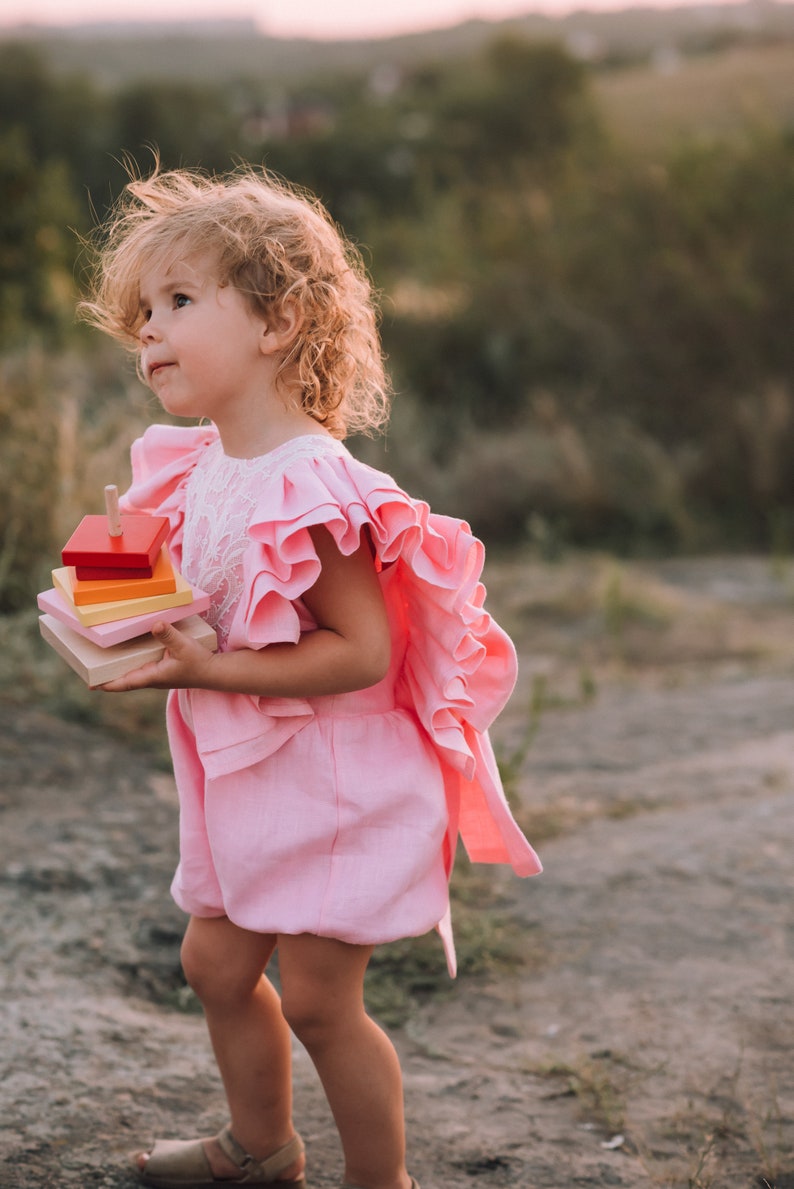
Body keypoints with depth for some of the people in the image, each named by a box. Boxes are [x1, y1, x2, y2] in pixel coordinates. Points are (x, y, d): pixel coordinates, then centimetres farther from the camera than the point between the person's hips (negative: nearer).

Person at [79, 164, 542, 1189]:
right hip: (250, 784, 9)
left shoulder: (307, 489, -25)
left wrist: (206, 670, -29)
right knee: (216, 962, 20)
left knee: (319, 1001, 1)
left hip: (332, 786, -9)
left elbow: (361, 651, -27)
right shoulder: (200, 468, 4)